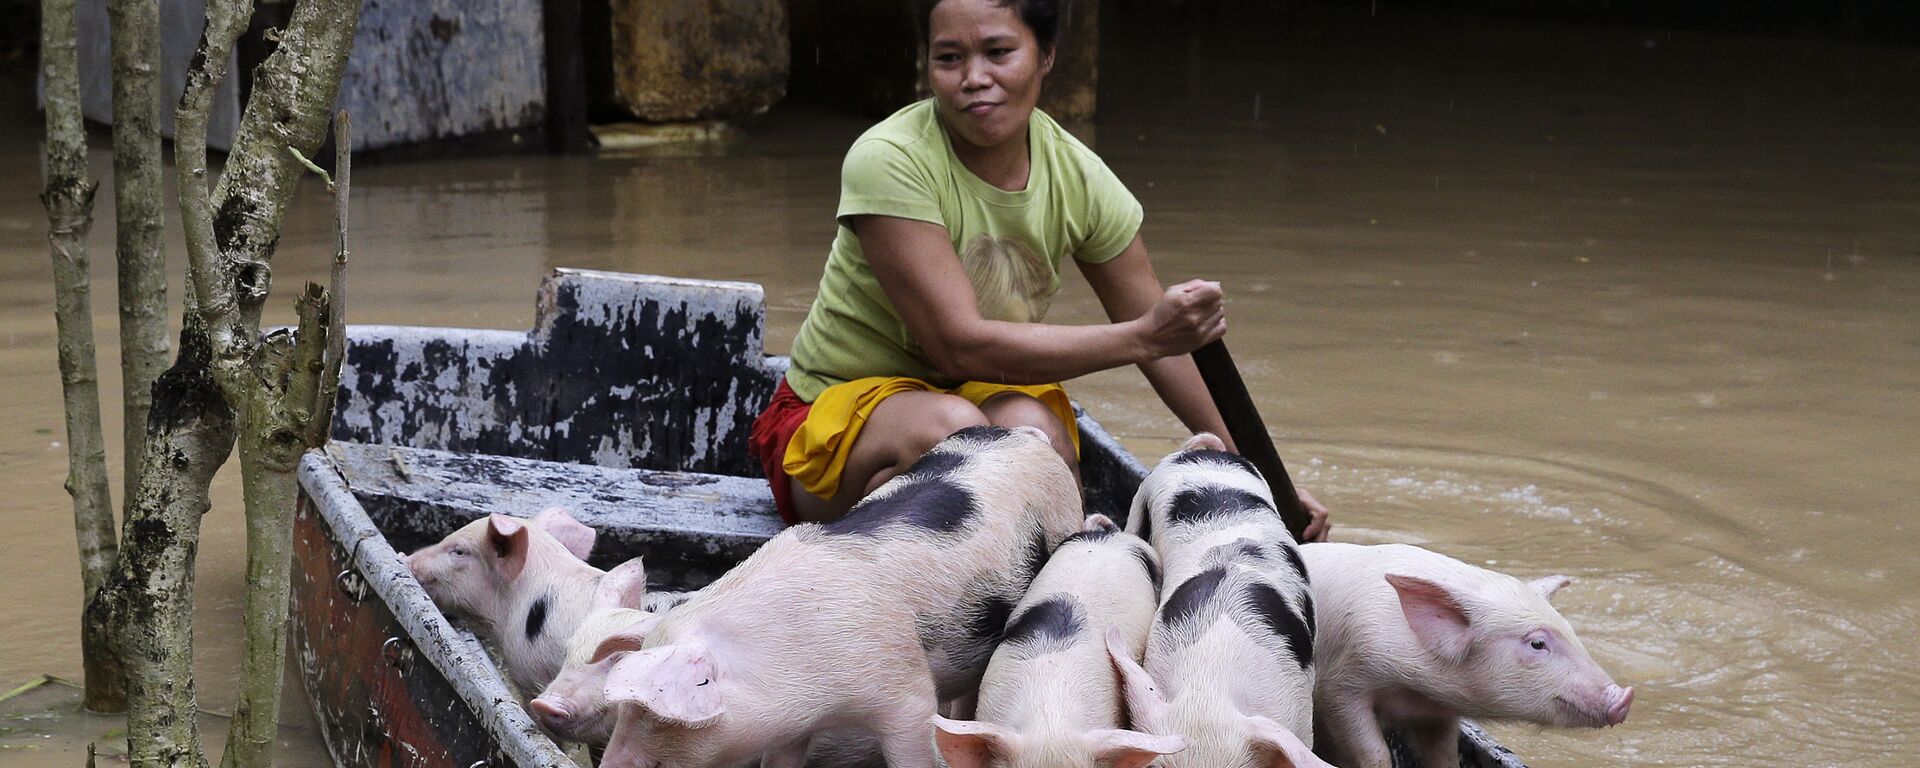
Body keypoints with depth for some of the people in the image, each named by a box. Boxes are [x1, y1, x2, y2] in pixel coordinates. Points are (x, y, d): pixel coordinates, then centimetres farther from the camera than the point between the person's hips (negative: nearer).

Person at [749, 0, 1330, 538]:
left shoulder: (1077, 175, -7)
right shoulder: (888, 162, -23)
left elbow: (1164, 342, 3)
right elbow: (959, 346, -28)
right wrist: (1140, 337, -30)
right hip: (840, 411, -4)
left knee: (1032, 426, -31)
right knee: (951, 428, -36)